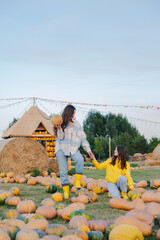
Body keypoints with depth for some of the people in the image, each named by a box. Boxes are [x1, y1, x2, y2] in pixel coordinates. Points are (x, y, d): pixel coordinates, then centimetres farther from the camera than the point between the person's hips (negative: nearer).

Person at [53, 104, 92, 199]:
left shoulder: (76, 123, 13)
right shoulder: (61, 123, 6)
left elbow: (82, 137, 15)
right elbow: (60, 137, -2)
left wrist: (88, 149, 9)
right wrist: (59, 129, -21)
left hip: (73, 148, 1)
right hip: (61, 148, -1)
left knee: (80, 159, -30)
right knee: (63, 171, -4)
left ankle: (78, 182, -23)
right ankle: (66, 191, 5)